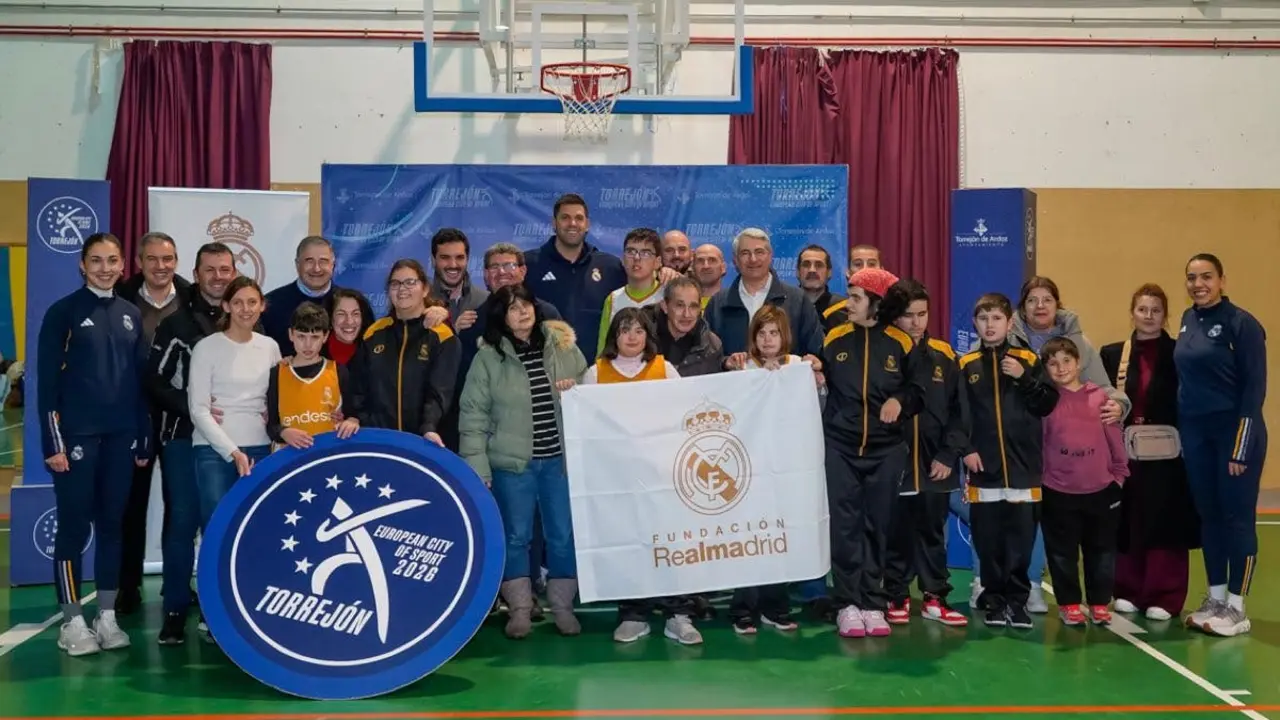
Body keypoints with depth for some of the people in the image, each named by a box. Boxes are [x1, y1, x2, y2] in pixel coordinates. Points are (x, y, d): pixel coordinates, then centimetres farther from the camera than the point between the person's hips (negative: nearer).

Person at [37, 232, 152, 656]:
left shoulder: (132, 315, 10)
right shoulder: (63, 312, -3)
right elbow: (47, 381, -6)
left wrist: (143, 438, 9)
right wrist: (52, 442, -11)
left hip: (121, 436, 4)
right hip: (77, 434, -4)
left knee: (113, 525, 8)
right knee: (74, 526, 0)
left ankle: (107, 617, 17)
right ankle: (72, 622, 9)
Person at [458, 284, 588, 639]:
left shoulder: (563, 345, 3)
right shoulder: (488, 356, -3)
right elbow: (473, 414, -4)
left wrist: (576, 389, -9)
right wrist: (476, 464, -9)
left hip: (560, 458, 2)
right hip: (512, 462, -2)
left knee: (563, 534, 8)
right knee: (516, 536, 8)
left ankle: (562, 606, 23)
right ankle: (519, 608, 22)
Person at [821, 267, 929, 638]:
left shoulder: (902, 342, 0)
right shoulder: (834, 338, 3)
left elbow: (920, 386, 7)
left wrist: (900, 400, -12)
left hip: (887, 448, 0)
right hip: (840, 445, 0)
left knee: (878, 525, 6)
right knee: (844, 525, -2)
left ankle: (873, 603, 13)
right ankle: (847, 603, 5)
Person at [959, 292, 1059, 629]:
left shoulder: (1028, 360, 7)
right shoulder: (966, 365, 6)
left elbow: (1048, 404, 0)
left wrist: (1024, 378, -11)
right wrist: (965, 449, -7)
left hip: (1022, 465, 0)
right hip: (984, 467, 0)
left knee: (1021, 538, 1)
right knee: (987, 538, 4)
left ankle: (1017, 599, 10)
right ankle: (994, 598, 15)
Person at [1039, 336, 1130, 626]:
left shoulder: (1100, 397, 2)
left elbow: (1115, 438, 5)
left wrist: (1119, 474, 6)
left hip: (1101, 489, 2)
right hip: (1058, 492, -1)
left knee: (1102, 550, 12)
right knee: (1062, 552, 8)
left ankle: (1100, 603, 26)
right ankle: (1069, 603, 22)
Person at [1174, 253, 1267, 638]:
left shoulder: (1242, 323, -10)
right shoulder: (1188, 320, 9)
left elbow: (1255, 387, -12)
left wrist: (1241, 447, -15)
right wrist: (1182, 433, 8)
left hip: (1234, 432, -6)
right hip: (1195, 433, 6)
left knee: (1237, 517, 1)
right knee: (1208, 515, 12)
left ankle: (1236, 607, 10)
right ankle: (1214, 597, 22)